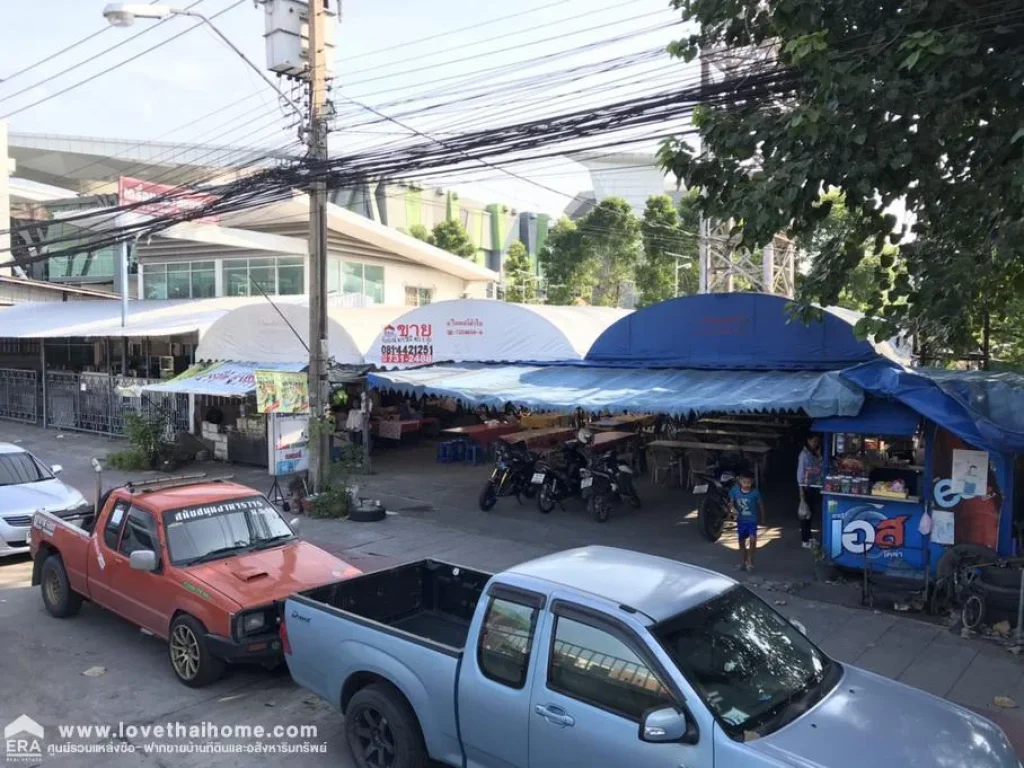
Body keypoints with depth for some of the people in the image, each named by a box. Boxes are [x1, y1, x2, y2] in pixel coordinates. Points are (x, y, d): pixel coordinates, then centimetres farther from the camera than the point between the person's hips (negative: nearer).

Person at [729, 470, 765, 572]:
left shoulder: (755, 493, -15)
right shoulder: (735, 490, -11)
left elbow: (761, 505, -1)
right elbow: (731, 501, 3)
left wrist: (762, 519, 10)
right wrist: (734, 509, -18)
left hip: (752, 520, -3)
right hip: (741, 520, 3)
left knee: (753, 539, -21)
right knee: (741, 542, 12)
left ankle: (750, 561, -4)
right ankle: (742, 562, 29)